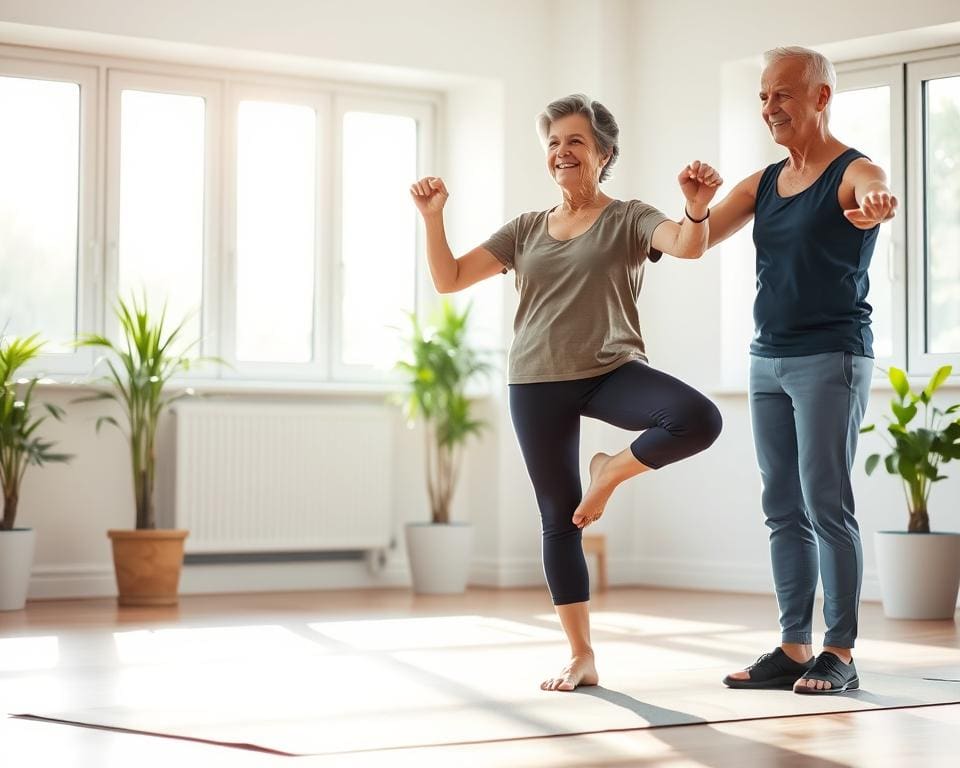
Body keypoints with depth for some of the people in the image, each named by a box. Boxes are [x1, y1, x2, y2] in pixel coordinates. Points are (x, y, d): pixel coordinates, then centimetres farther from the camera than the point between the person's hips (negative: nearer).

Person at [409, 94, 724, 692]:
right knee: (559, 520, 4)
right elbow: (449, 279, 10)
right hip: (537, 382, 3)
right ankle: (581, 657, 14)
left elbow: (688, 246, -17)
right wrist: (433, 217, -4)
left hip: (611, 372, -3)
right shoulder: (526, 230, 13)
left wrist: (698, 210, -39)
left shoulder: (629, 219, 3)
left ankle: (612, 471, -3)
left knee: (699, 420, -31)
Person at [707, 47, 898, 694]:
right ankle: (794, 648, 10)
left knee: (827, 505, -8)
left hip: (832, 360, -7)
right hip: (768, 361, 7)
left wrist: (874, 207, -54)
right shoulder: (762, 185, 14)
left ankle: (841, 654, -4)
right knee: (783, 510, 6)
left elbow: (872, 196, -30)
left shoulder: (854, 173, -7)